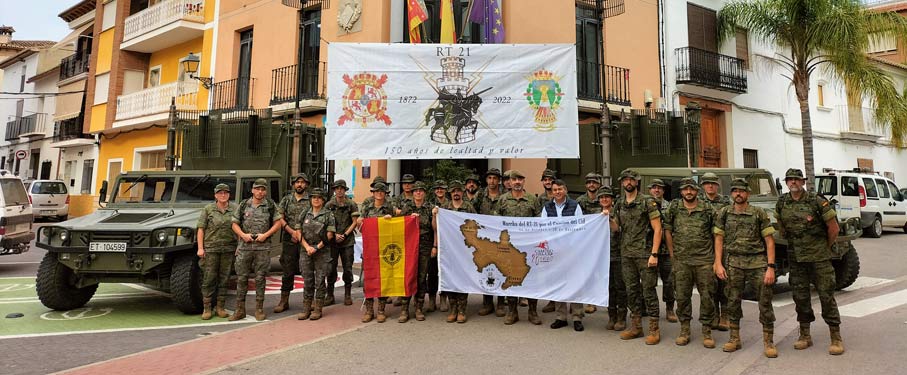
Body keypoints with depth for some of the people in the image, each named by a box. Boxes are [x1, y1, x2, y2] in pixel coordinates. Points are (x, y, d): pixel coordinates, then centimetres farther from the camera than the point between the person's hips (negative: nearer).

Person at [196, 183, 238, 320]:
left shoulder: (235, 209, 5)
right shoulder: (208, 209, 2)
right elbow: (201, 229, 1)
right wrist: (200, 248, -6)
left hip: (228, 248, 1)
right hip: (211, 248, -1)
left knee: (224, 278, 7)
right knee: (209, 278, 0)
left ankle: (220, 307, 16)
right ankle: (207, 308, 8)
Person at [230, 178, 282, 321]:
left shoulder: (271, 205, 4)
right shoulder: (243, 205, 7)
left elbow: (278, 223, 1)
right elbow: (235, 224, 9)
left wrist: (265, 235, -11)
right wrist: (243, 235, -9)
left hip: (263, 247, -1)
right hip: (245, 246, 2)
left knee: (260, 278, 3)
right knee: (241, 278, 3)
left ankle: (259, 309, 11)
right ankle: (240, 309, 11)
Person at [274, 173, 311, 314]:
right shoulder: (286, 199, 11)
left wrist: (301, 233, -11)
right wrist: (292, 231, -8)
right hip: (289, 240, 2)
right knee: (287, 271, 5)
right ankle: (284, 301, 12)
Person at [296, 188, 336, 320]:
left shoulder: (328, 215, 0)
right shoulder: (304, 214, 9)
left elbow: (329, 235, -6)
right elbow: (299, 232, 5)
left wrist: (317, 247, -13)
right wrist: (307, 247, -8)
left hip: (322, 251, -3)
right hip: (305, 251, 3)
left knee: (319, 280, 0)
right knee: (307, 280, 6)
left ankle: (318, 309, 7)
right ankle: (306, 308, 13)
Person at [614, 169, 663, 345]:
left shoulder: (648, 202, -6)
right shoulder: (619, 205, 11)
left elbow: (657, 229, -9)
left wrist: (654, 254, -15)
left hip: (645, 254, -5)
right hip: (626, 254, 6)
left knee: (648, 290, -2)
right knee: (631, 290, 11)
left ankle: (654, 329, 7)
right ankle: (635, 326, 21)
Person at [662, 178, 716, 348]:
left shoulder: (707, 209, 1)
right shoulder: (673, 207, 3)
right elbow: (667, 230, 6)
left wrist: (715, 255, 5)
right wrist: (672, 254, 4)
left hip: (704, 260, -1)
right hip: (681, 260, 1)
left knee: (707, 296, 3)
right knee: (682, 296, 6)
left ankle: (707, 332, 15)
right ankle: (684, 330, 19)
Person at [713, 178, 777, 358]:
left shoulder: (759, 213, -1)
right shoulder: (724, 213, 6)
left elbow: (769, 241, -3)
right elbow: (719, 239, 6)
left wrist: (771, 267, -11)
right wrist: (718, 264, -2)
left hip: (758, 262, -2)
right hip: (734, 263, 2)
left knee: (765, 301, -2)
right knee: (733, 301, 7)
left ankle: (769, 342, 9)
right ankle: (735, 339, 20)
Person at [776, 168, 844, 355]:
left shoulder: (817, 201, -11)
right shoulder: (782, 203, 2)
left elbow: (834, 227, -4)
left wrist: (826, 248, 4)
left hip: (818, 256, -4)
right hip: (795, 257, 4)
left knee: (826, 294, -3)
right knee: (800, 296, 9)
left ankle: (836, 338, 7)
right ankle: (805, 335, 21)